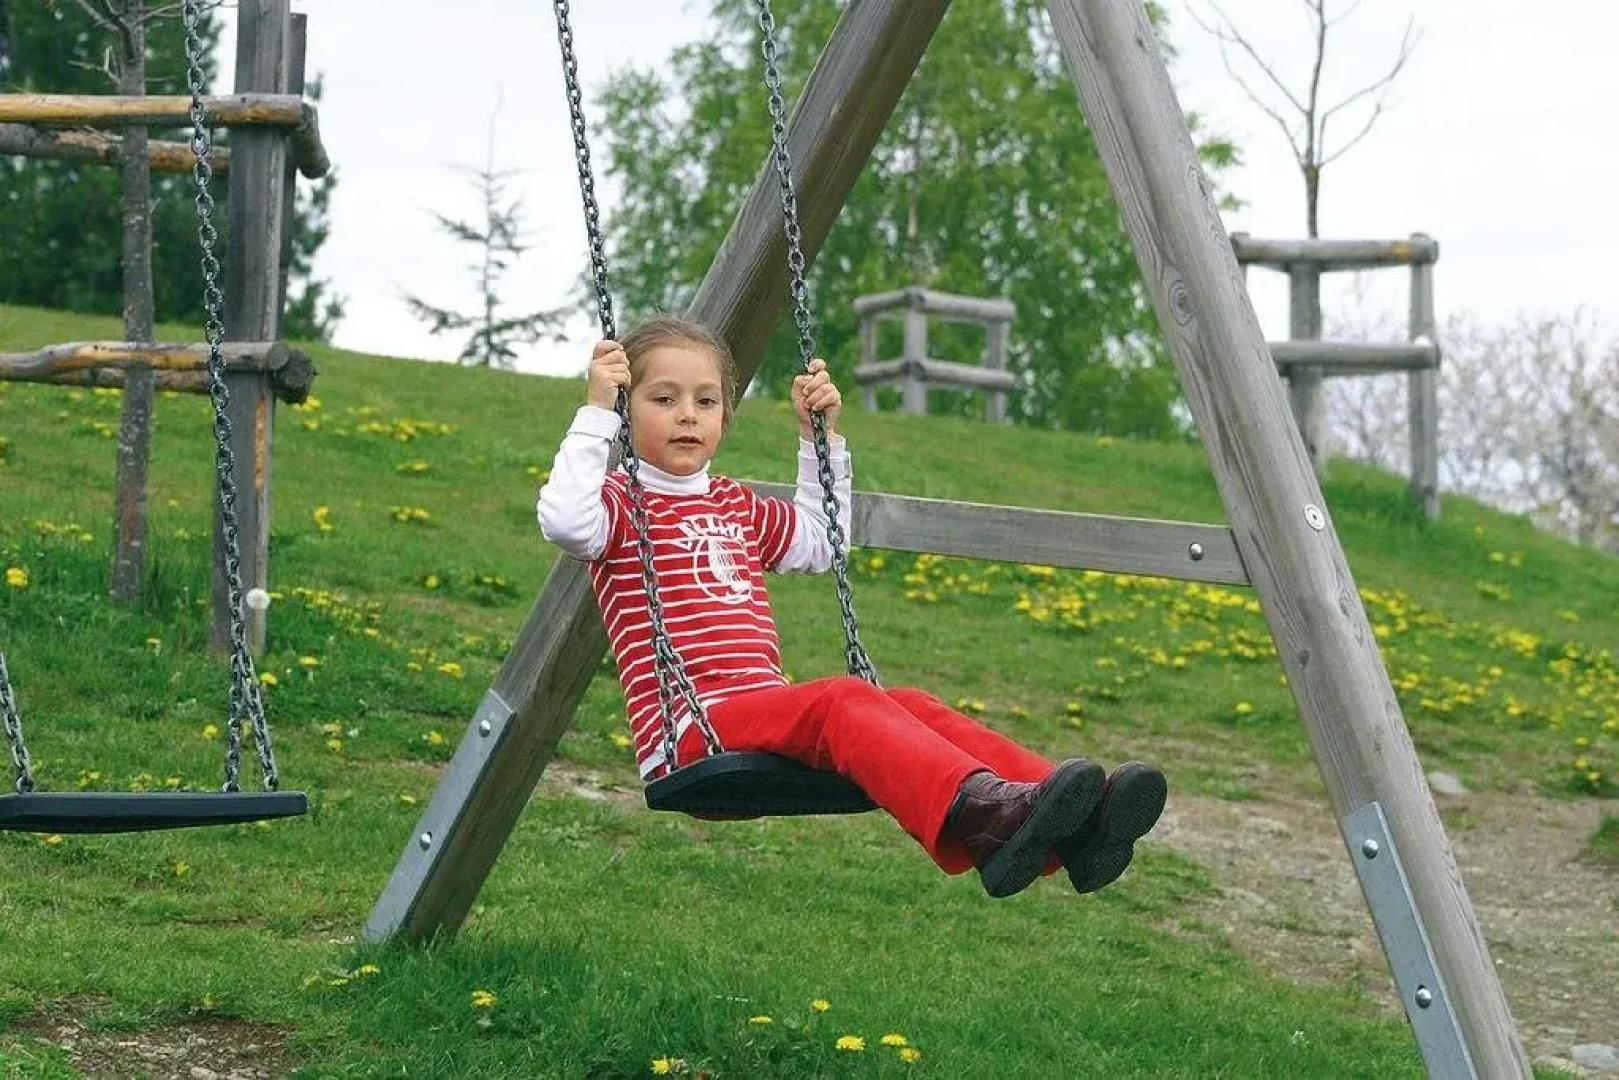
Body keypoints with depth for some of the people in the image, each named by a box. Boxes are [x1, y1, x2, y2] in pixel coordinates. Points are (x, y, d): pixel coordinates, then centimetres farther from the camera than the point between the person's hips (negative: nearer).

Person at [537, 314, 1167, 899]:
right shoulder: (621, 504, 6)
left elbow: (820, 542, 42)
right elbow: (564, 522, -17)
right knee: (842, 700, -34)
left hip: (768, 714, 7)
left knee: (909, 706, -20)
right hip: (689, 730, -7)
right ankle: (983, 815, -60)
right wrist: (595, 412, -17)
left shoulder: (737, 507, 28)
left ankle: (1066, 830, -41)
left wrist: (822, 438, 34)